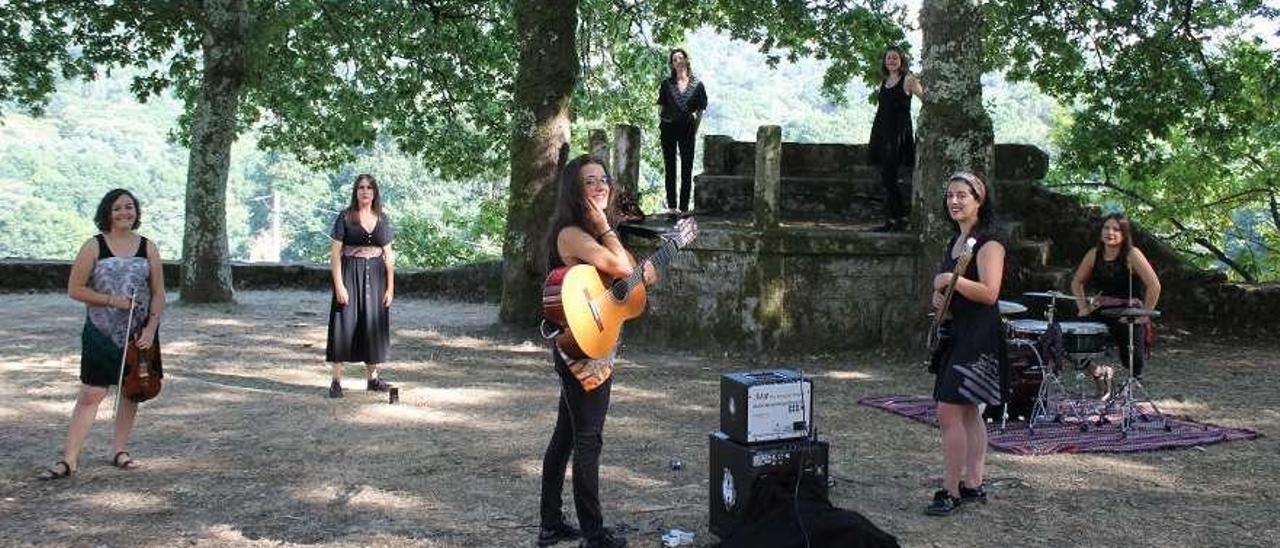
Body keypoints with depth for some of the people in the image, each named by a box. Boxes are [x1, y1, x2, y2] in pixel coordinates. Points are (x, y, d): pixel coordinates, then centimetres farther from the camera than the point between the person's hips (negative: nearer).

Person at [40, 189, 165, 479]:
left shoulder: (148, 248, 3)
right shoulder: (94, 246, -3)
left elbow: (158, 293, 4)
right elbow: (75, 289, -4)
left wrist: (151, 327, -8)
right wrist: (111, 300, -16)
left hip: (138, 335, 3)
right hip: (101, 334, -3)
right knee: (90, 394, -5)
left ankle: (120, 450, 24)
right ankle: (69, 458, 1)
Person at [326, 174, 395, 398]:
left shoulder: (382, 219, 8)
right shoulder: (345, 217, -2)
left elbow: (388, 255, 9)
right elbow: (334, 253, -6)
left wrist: (390, 287, 4)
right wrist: (339, 284, -14)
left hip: (375, 276, 4)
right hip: (350, 274, -3)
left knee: (374, 324, 8)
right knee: (344, 323, -4)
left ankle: (372, 377, 21)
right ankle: (336, 381, 2)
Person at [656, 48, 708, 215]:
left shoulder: (697, 85, 3)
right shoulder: (667, 84, 5)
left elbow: (700, 110, 6)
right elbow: (661, 107, 9)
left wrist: (695, 129, -1)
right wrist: (660, 127, 1)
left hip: (687, 128, -1)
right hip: (668, 127, 1)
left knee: (687, 167, 0)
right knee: (670, 166, 3)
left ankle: (684, 206, 4)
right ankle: (671, 205, 8)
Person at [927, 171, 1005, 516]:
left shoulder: (989, 242, -11)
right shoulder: (955, 242, 17)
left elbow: (989, 293, -21)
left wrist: (953, 281, -28)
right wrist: (938, 296, 8)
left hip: (978, 337, -10)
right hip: (956, 334, 10)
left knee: (948, 410, -13)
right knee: (967, 411, 13)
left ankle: (951, 491, -7)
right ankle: (973, 485, 20)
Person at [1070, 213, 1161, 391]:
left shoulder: (1132, 254, -12)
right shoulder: (1094, 254, 2)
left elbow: (1154, 286, -17)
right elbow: (1077, 282, 14)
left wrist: (1144, 314, -15)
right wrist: (1083, 307, 4)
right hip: (1101, 310, 4)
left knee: (1133, 363, -13)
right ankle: (1100, 374, 15)